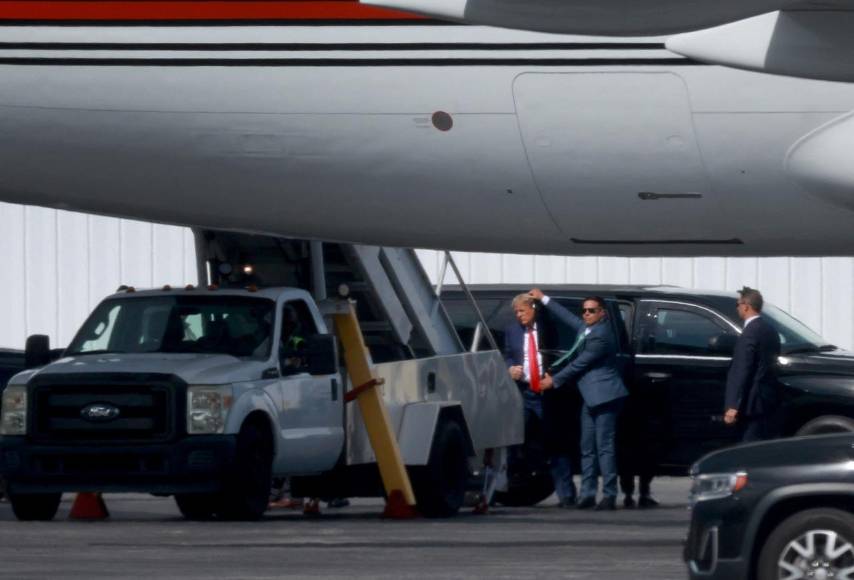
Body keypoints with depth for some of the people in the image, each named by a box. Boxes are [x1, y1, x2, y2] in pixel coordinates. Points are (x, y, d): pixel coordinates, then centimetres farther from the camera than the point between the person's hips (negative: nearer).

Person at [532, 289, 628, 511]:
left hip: (604, 397, -10)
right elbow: (568, 317, 28)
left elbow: (579, 364, -13)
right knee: (588, 448, 10)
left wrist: (554, 381, -3)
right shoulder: (585, 327, 11)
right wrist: (543, 299, 30)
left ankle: (609, 496, -10)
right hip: (590, 398, 10)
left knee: (605, 447, -10)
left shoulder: (600, 336, -17)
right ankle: (588, 494, 12)